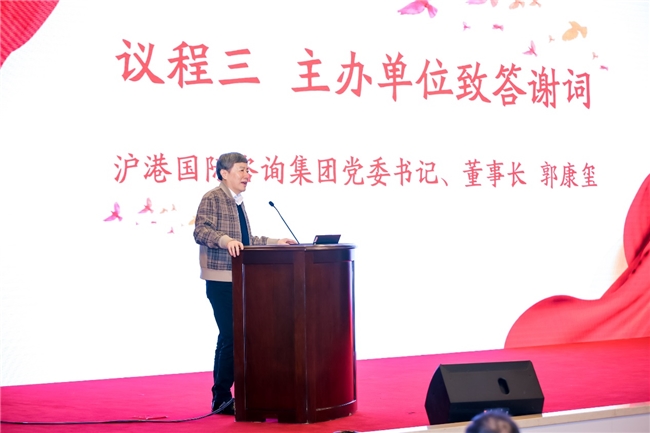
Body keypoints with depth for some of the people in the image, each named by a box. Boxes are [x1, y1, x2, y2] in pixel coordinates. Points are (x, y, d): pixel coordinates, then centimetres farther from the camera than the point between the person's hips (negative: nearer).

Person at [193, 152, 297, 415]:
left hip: (239, 279, 9)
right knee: (230, 337, -9)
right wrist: (226, 240, -37)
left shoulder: (238, 202, 18)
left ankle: (223, 396, 19)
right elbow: (201, 231, -21)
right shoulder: (212, 198, -8)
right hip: (221, 279, -9)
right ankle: (221, 399, -2)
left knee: (230, 338, 11)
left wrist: (274, 242, 16)